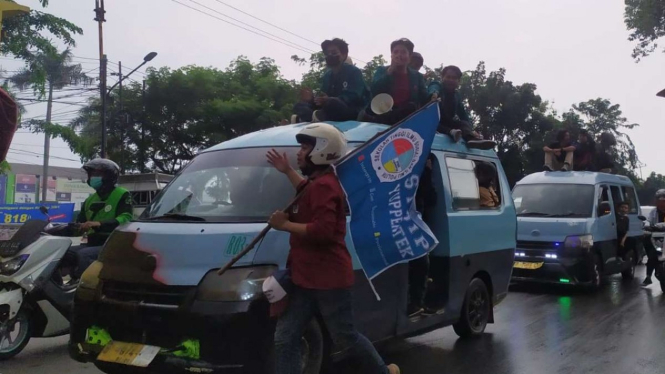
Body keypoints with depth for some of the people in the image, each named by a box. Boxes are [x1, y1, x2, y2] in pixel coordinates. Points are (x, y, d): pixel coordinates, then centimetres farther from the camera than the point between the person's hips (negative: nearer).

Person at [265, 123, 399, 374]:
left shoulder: (324, 185, -17)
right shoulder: (318, 183, 17)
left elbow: (322, 231, -28)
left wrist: (285, 224, -17)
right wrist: (287, 171, 40)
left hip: (328, 279, -10)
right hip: (307, 278, 10)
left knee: (345, 338, 4)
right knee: (285, 338, 5)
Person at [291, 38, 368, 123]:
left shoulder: (354, 71, -4)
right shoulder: (327, 75, 16)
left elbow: (353, 97, -18)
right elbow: (323, 98, 10)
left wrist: (329, 100, -33)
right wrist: (312, 99, -15)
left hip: (354, 113, -7)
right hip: (333, 114, 7)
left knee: (332, 103, -39)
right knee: (299, 106, -3)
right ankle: (315, 117, -30)